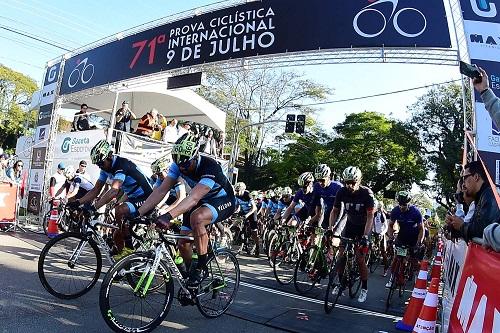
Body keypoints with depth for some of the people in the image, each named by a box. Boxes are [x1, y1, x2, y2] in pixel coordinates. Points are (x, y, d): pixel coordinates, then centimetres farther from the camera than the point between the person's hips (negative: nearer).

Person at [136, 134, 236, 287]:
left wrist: (169, 216, -59)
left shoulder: (210, 168, -36)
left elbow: (193, 198, -46)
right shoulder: (178, 165, -16)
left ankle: (202, 267, -18)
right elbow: (161, 190, -20)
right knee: (183, 242, -2)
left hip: (224, 201, -7)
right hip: (202, 200, 7)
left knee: (197, 218, -36)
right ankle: (189, 276, 24)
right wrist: (138, 213, -29)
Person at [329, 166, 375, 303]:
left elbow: (370, 216, -25)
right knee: (341, 254, -3)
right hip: (350, 224, 4)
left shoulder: (366, 193, -25)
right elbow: (335, 211, -7)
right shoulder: (342, 192, -16)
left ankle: (364, 289, 9)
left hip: (364, 226, -3)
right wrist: (331, 228, -21)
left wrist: (365, 236, -34)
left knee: (359, 258, -9)